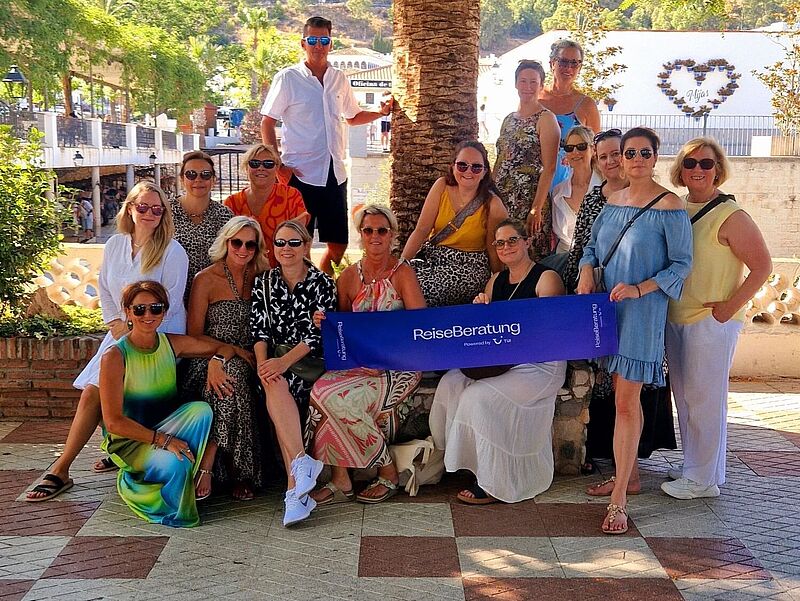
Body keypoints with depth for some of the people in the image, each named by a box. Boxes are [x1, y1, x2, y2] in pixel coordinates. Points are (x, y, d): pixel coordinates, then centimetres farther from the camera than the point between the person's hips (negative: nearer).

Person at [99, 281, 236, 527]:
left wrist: (217, 361, -14)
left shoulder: (172, 344, -2)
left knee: (201, 410, -26)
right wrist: (162, 439, -26)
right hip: (129, 440, -4)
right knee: (173, 462, -34)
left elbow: (225, 347, 10)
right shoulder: (115, 357, -16)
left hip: (166, 428, 5)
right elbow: (114, 422, -18)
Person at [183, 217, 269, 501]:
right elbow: (194, 334, -1)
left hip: (246, 361, 3)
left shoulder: (260, 279, 11)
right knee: (234, 373, -35)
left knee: (234, 375, -32)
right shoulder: (206, 279, 1)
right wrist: (234, 350, -11)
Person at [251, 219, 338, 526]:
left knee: (277, 385, -31)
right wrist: (263, 362, -15)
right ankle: (301, 460, -36)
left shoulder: (322, 283, 2)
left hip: (310, 361, -3)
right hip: (275, 360, 3)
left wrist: (285, 361, -20)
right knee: (274, 384, -32)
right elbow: (258, 328, 5)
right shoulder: (264, 282, 14)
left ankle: (294, 489, -34)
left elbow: (319, 333, -7)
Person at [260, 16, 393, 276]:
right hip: (300, 174, -5)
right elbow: (267, 124, -2)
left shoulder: (339, 79, 12)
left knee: (338, 244, 6)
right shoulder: (287, 78, -2)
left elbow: (352, 117, 25)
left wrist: (379, 113, 8)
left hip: (335, 173, 5)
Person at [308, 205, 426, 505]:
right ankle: (339, 480, -19)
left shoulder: (402, 273, -2)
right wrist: (324, 323, -5)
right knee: (322, 388, -26)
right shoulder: (349, 276, 11)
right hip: (357, 363, 5)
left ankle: (387, 472, -10)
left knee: (335, 396, -27)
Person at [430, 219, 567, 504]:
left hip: (540, 364, -7)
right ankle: (464, 464, -10)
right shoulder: (496, 280, 17)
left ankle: (494, 484, -14)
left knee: (479, 396, -26)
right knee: (450, 383, -17)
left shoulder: (546, 278, -3)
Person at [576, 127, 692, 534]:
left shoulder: (669, 206, -10)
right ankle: (626, 474, 25)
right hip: (608, 307, 6)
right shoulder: (613, 200, 10)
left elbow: (682, 264, -8)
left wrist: (639, 289, -19)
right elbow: (593, 244, 19)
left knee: (626, 400, -8)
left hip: (643, 313, -6)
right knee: (622, 396, 13)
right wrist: (587, 269, -2)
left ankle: (619, 498, -4)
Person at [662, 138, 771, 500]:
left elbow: (762, 266, -13)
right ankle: (696, 467, 27)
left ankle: (702, 480, 9)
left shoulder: (730, 216, -12)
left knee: (704, 399, -2)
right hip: (675, 318, 7)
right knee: (684, 397, 14)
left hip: (712, 321, -7)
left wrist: (730, 307, -15)